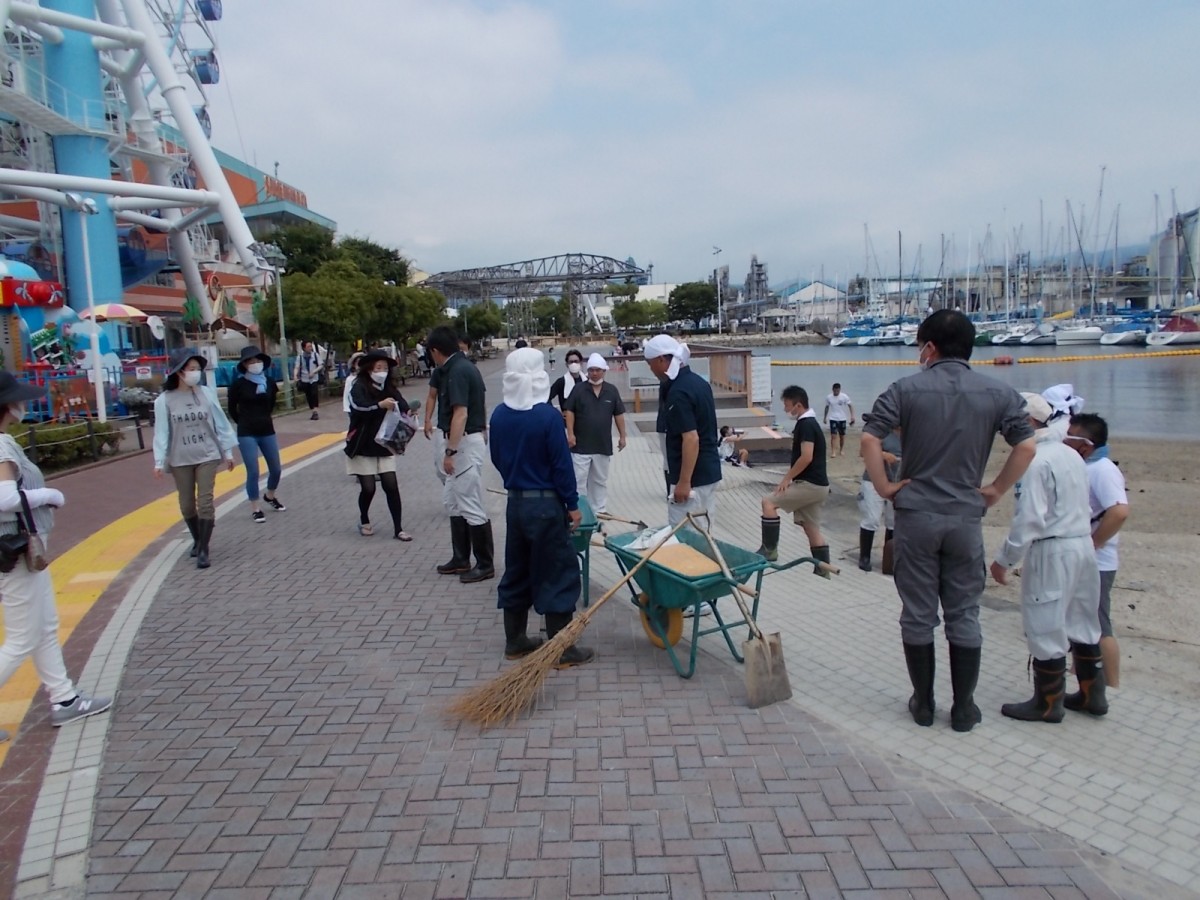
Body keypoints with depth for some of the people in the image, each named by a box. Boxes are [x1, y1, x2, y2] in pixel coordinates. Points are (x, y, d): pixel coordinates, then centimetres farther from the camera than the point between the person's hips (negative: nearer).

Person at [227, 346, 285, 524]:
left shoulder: (270, 383, 0)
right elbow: (232, 409, 4)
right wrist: (244, 422, 10)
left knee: (276, 469, 10)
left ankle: (270, 496, 37)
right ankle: (255, 509, 8)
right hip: (247, 434, -4)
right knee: (253, 472, -5)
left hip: (267, 431, 4)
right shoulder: (239, 384, -10)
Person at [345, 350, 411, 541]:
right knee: (368, 488, 1)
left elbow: (402, 405, -13)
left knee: (391, 486, -2)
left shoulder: (389, 389, 1)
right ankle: (364, 521, 28)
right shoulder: (359, 387, -11)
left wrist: (409, 413, -36)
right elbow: (358, 406, -32)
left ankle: (398, 529, 5)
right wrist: (380, 405, -49)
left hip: (384, 447, 4)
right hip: (363, 447, -3)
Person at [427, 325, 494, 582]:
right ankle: (461, 559, 26)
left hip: (463, 443, -11)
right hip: (461, 441, 11)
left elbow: (460, 414, -25)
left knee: (472, 506, -3)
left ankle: (485, 565, 7)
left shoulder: (456, 371, -18)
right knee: (453, 502, 17)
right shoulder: (465, 366, 12)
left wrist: (450, 451, -24)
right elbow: (481, 406, 18)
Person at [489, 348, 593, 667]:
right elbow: (562, 464, -15)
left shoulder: (499, 415, 1)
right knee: (558, 574, 2)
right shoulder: (548, 416, -18)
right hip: (546, 504, -6)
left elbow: (497, 458, 11)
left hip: (515, 502, 7)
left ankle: (515, 641, 26)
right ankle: (562, 650, 7)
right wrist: (572, 504, -6)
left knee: (517, 571, 16)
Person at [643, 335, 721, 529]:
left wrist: (684, 482, -23)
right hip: (709, 472, 10)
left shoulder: (678, 392, -20)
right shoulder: (698, 382, 9)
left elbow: (691, 439, -25)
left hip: (693, 478, -10)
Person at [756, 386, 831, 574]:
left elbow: (806, 457, -24)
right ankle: (823, 571, 13)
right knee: (812, 529, 11)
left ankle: (769, 549, 2)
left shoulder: (805, 425, -15)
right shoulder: (810, 423, 16)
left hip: (810, 484, -10)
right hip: (817, 485, 10)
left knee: (769, 502, -5)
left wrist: (787, 478, -15)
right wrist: (791, 477, 19)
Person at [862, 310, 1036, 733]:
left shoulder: (907, 389, -5)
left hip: (916, 514, -1)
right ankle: (963, 708, 19)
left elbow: (869, 439, -13)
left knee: (917, 613, 9)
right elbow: (1026, 447, -4)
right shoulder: (998, 393, 1)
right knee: (964, 615, 12)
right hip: (966, 518, 2)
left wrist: (884, 486, -4)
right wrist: (995, 490, 5)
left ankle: (923, 702, 20)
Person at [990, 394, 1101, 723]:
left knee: (1046, 628, 2)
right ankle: (1093, 693, 31)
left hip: (1051, 551, -9)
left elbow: (1030, 519, -21)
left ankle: (1048, 702, 13)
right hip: (1083, 545, 9)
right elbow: (1079, 506, 14)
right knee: (1082, 623, 19)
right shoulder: (1072, 455, 11)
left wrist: (1004, 559, -14)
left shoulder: (1037, 460, -17)